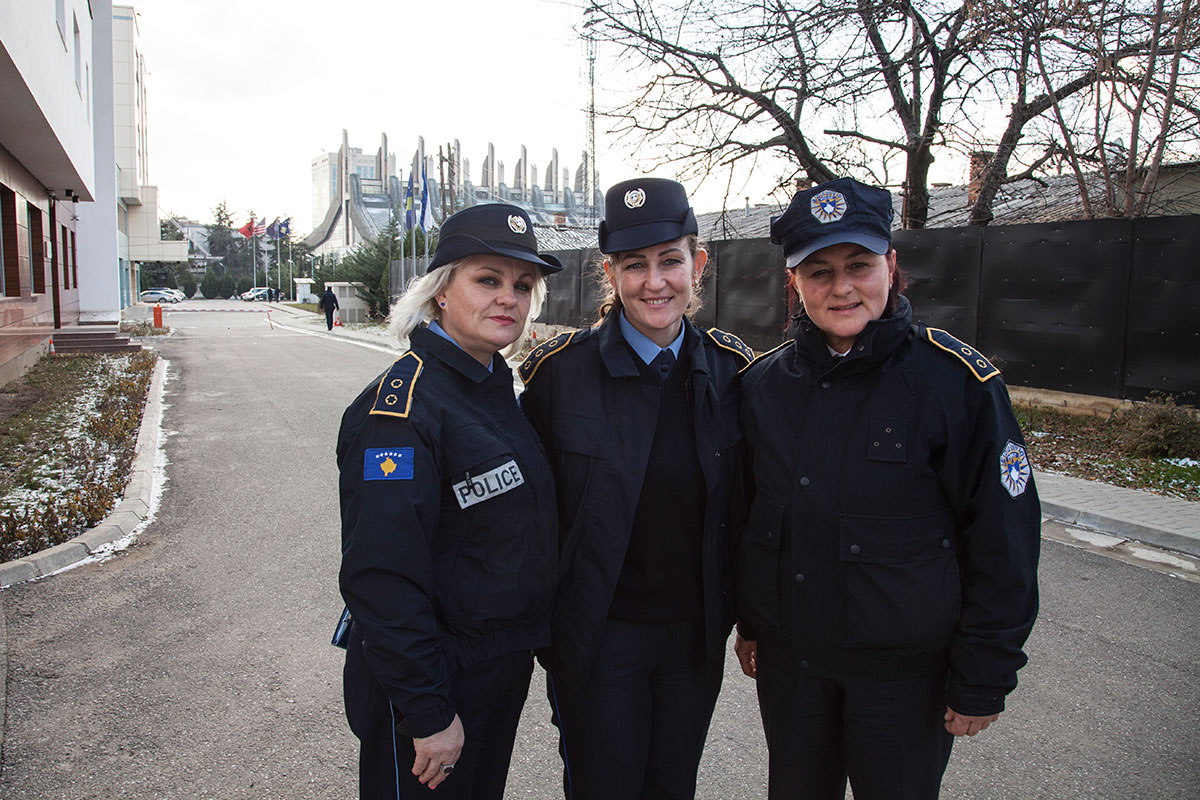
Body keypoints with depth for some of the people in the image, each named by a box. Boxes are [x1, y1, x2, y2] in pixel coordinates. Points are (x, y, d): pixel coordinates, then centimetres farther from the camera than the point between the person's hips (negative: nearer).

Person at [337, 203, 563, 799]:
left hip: (504, 671, 8)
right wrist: (429, 714, -22)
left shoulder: (497, 387, 4)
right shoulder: (402, 406, -23)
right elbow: (382, 578, -25)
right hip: (435, 680, -8)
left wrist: (535, 641, 13)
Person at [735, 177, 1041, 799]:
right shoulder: (764, 382, -1)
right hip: (786, 657, 4)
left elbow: (1002, 541, -10)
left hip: (904, 669, -3)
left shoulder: (959, 382, -13)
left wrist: (983, 678, -8)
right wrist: (749, 621, 13)